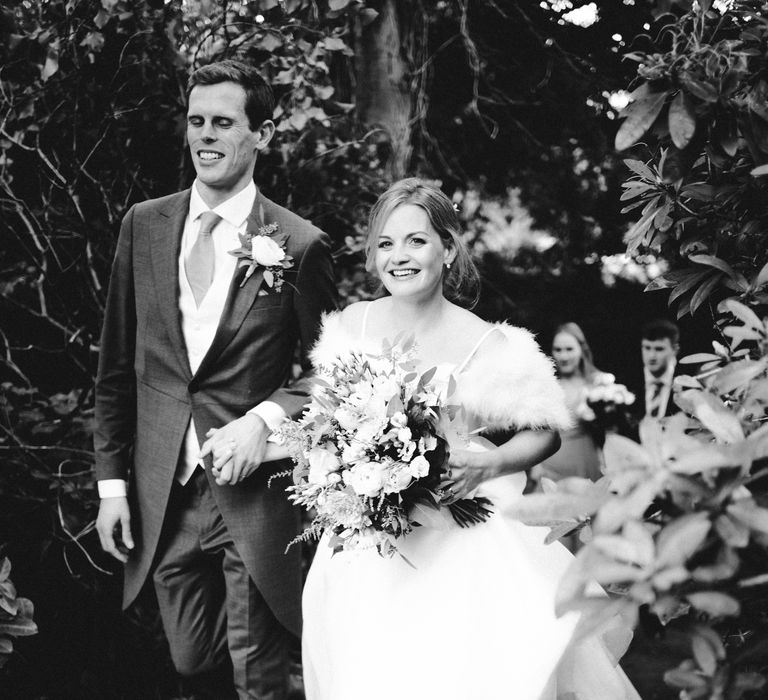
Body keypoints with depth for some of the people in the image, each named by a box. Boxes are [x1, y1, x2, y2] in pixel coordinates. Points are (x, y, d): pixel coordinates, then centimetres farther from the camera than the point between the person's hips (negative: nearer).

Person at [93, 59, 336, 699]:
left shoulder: (300, 245, -6)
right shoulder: (144, 225, 4)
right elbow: (116, 366, 7)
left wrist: (264, 419, -16)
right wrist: (111, 479, 4)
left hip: (254, 495, -3)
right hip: (162, 496, 3)